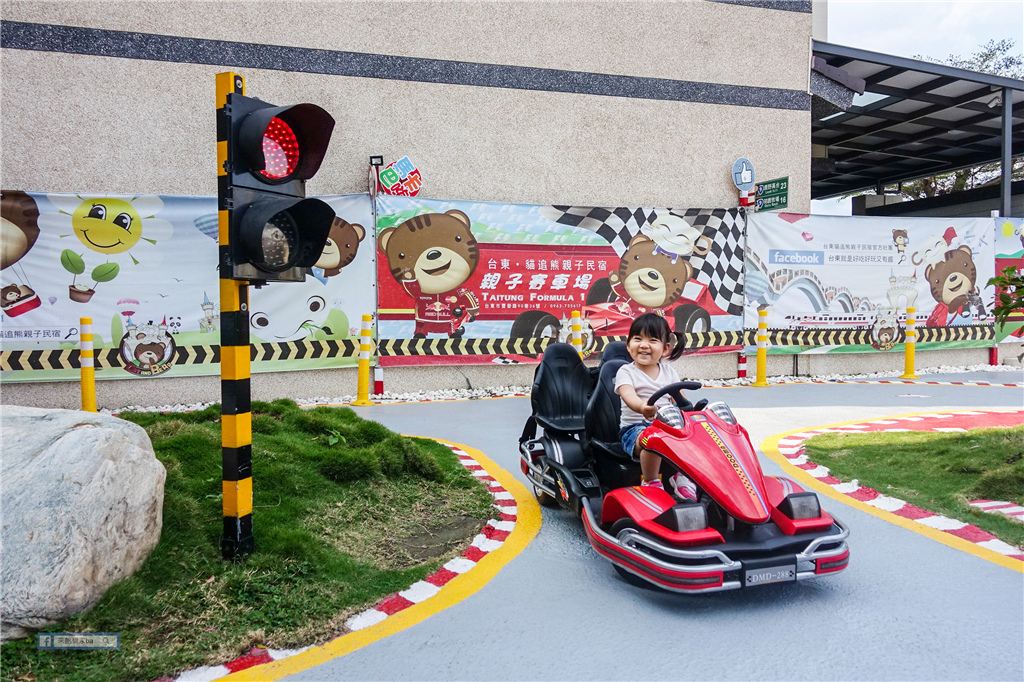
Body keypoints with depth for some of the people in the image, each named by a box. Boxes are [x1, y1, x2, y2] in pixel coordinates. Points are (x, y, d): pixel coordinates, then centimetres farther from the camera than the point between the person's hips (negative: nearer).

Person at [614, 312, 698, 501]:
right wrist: (642, 407, -48)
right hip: (633, 428, -4)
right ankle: (650, 482, -13)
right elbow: (629, 396, -24)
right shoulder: (626, 372, -4)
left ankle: (681, 476, -1)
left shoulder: (669, 372, 11)